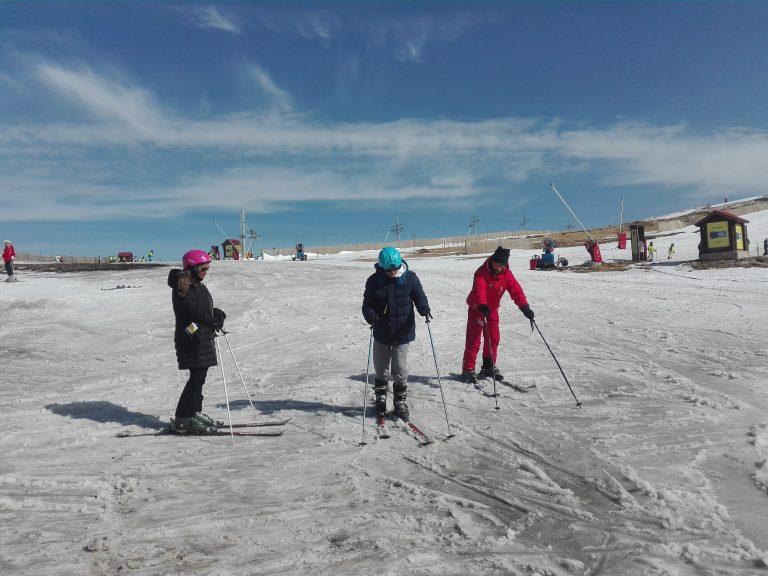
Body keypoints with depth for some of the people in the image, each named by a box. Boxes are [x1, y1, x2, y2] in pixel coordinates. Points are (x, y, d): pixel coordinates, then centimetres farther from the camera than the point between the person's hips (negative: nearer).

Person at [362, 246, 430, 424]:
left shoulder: (410, 277, -7)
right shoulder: (374, 281, -6)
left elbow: (419, 296, 0)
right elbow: (367, 305, -1)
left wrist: (425, 309, -22)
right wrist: (371, 316, -23)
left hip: (403, 333, -1)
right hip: (381, 334, 1)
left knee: (400, 372, 3)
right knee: (381, 371, 14)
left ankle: (400, 403, 23)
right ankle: (381, 401, 34)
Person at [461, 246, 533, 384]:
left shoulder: (506, 274, -8)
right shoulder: (481, 273, -24)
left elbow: (516, 290, -17)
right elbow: (479, 290, -39)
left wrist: (525, 307, -31)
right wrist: (482, 305, -57)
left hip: (492, 309, 5)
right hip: (477, 308, -5)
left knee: (493, 339, 9)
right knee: (473, 340, -6)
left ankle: (489, 368, 22)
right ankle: (468, 370, -1)